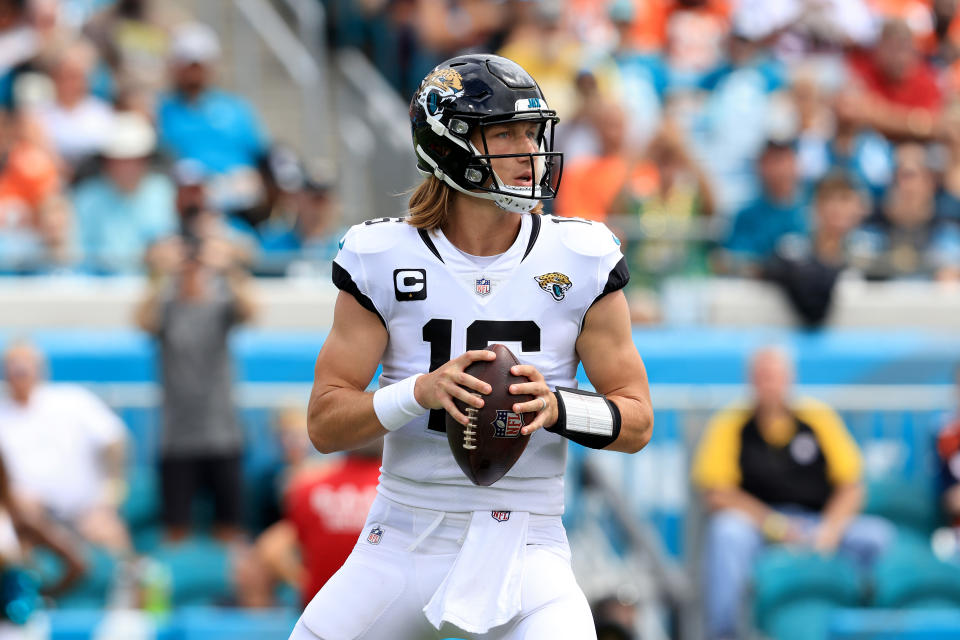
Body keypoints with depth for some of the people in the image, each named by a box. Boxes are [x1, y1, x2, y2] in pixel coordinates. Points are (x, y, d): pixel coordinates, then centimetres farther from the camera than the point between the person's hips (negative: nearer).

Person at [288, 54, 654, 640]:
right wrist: (421, 392, -23)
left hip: (524, 552, -1)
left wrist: (556, 408, -19)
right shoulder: (382, 260, -3)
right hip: (403, 545, 1)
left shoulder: (582, 260, -2)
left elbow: (637, 422, 2)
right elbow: (325, 425, -5)